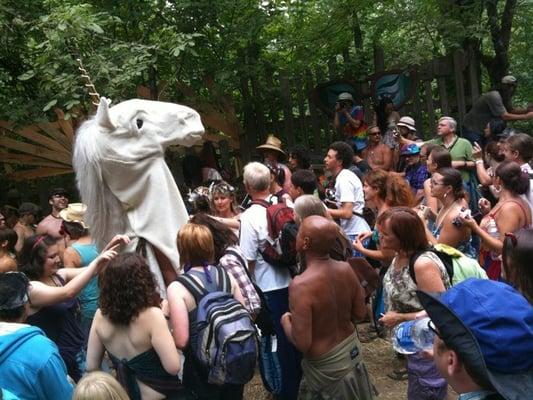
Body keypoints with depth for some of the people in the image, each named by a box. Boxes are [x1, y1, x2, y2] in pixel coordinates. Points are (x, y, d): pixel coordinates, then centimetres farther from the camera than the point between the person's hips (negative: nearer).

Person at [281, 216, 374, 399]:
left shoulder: (301, 285, -30)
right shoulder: (346, 269, -11)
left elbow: (302, 344, -27)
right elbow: (360, 314, 2)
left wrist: (285, 321, -9)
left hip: (326, 365, -5)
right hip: (352, 350, 5)